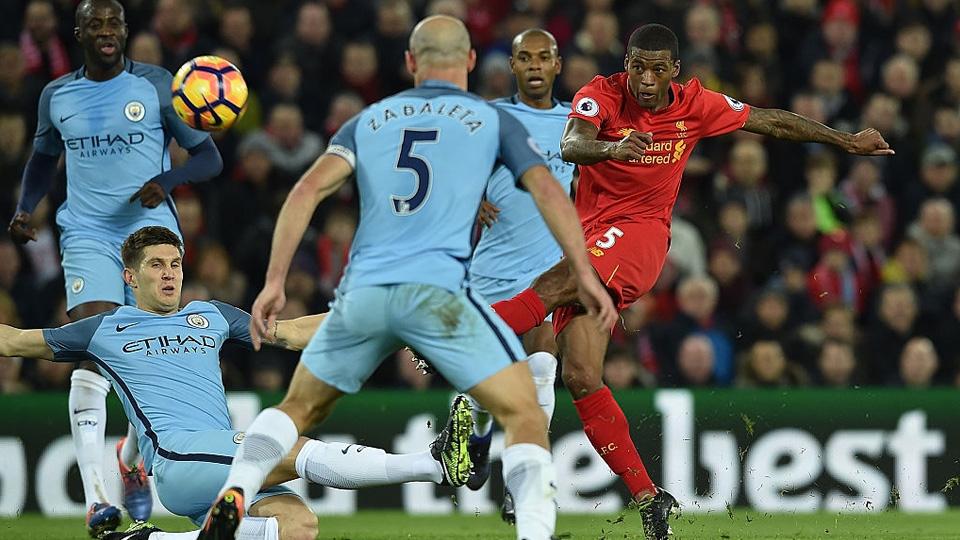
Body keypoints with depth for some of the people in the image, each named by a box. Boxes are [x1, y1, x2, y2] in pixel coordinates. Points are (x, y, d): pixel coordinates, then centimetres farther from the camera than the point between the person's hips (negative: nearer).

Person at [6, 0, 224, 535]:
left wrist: (166, 180, -18)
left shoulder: (158, 86, 0)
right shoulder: (57, 96, 8)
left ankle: (133, 461, 34)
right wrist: (26, 209, 9)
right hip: (88, 236, 0)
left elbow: (209, 157, 1)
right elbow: (44, 157, 26)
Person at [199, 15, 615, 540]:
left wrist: (274, 281, 5)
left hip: (361, 292, 3)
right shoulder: (492, 119, 14)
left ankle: (231, 497, 2)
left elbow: (308, 190, 8)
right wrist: (583, 274, 3)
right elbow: (547, 189, 3)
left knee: (299, 408, 23)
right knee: (524, 415, 1)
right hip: (437, 291, -3)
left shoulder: (370, 119, 19)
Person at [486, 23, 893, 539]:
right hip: (589, 234, 1)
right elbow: (570, 146, -24)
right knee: (581, 380, -13)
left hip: (641, 232, -1)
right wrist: (611, 148, -46)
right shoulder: (601, 95, -4)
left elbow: (774, 122, 17)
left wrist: (847, 141, 23)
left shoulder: (696, 105, 2)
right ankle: (649, 498, -7)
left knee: (558, 284, -34)